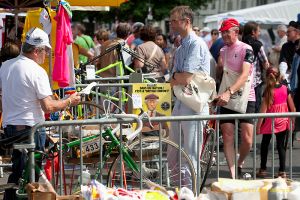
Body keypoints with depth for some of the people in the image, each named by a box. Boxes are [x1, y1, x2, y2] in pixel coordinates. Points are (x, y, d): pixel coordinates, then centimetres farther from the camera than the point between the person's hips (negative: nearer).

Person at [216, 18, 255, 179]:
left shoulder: (246, 49, -8)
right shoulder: (222, 51, 13)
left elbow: (244, 75, -21)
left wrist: (229, 92, -35)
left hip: (245, 98, -5)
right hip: (226, 98, 5)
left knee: (247, 139, -8)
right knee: (227, 137, -6)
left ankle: (240, 165, 19)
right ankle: (232, 175, -5)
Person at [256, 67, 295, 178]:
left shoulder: (268, 91, -12)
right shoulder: (285, 89, -3)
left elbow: (263, 110, -14)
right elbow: (292, 108, 1)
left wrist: (258, 125, -10)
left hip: (271, 121, -3)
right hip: (283, 121, 3)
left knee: (265, 144, 14)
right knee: (281, 145, 9)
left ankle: (263, 170, 16)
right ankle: (282, 171, 4)